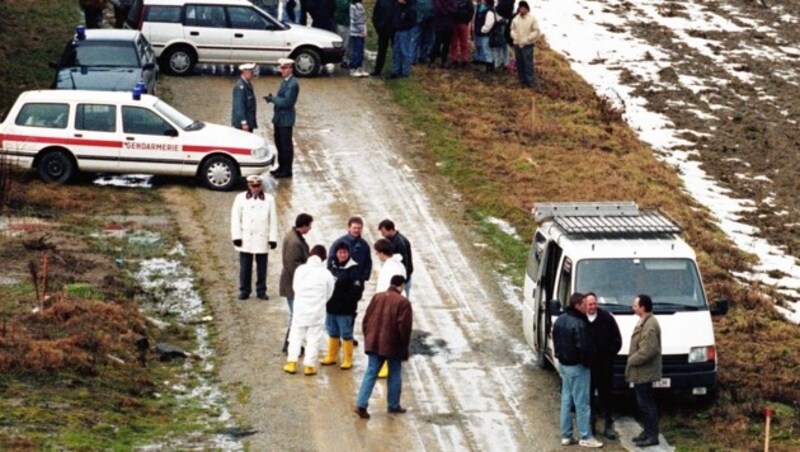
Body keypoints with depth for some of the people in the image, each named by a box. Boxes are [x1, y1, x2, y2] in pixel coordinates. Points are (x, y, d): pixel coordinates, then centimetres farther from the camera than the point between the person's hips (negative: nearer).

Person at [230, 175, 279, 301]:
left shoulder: (269, 199, 3)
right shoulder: (241, 198, 2)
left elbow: (273, 220, 4)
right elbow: (235, 218, 2)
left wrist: (273, 238, 0)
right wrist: (237, 237, -5)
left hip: (262, 239, 0)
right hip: (246, 239, 0)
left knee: (262, 267, 5)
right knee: (245, 267, 3)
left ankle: (261, 291, 13)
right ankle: (244, 290, 12)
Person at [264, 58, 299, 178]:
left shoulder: (292, 84, -20)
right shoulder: (285, 81, 12)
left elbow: (286, 101, -24)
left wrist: (272, 99, -19)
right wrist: (272, 98, 1)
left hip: (286, 119, -10)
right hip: (279, 118, 10)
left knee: (286, 145, -1)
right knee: (279, 143, 18)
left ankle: (287, 170, 7)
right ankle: (282, 167, 30)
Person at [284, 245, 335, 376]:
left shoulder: (300, 270, -5)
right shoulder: (326, 274, -9)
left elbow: (294, 287, 4)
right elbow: (329, 294, 0)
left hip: (300, 309, 1)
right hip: (318, 311, -1)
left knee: (296, 336, 13)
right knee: (314, 338, 8)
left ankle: (292, 363, 10)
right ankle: (309, 365, 7)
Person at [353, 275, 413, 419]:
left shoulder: (377, 297, 5)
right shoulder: (403, 302, -11)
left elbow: (366, 320, 8)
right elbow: (405, 326, -14)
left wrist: (368, 338, 16)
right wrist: (404, 345, -1)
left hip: (374, 343, 4)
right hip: (393, 345, -4)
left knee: (370, 373, 5)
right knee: (395, 374, 13)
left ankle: (361, 404, -6)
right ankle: (394, 405, 20)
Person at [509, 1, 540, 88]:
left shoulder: (532, 19, -9)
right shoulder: (516, 19, 3)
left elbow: (536, 31, -8)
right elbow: (512, 29, 15)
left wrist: (527, 39, -15)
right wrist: (515, 37, -4)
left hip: (527, 45, -5)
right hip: (517, 44, 5)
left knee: (528, 63, -7)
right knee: (519, 63, 11)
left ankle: (530, 81, -2)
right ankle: (522, 80, 22)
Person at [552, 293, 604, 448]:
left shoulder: (560, 320, 6)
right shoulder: (578, 323, -23)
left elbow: (555, 341, 14)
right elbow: (582, 347, -24)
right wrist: (587, 362, -9)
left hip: (563, 365, 9)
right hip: (577, 367, -9)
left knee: (566, 400, 14)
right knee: (581, 402, -1)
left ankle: (566, 436, 19)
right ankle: (585, 437, 3)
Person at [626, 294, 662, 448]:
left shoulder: (649, 326, -22)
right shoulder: (645, 322, 12)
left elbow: (648, 351, -28)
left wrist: (632, 360, -16)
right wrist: (632, 359, 14)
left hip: (644, 372, -11)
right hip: (641, 372, 11)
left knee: (646, 403, -5)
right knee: (643, 402, 17)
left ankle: (652, 436, 0)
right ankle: (648, 431, 27)